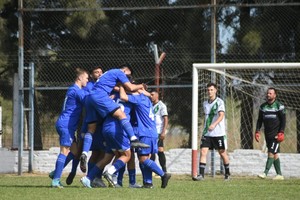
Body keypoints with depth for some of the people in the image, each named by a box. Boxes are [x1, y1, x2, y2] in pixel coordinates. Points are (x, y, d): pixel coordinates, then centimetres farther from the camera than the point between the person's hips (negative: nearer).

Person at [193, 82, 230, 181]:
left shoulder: (219, 102, -8)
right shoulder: (205, 103, 12)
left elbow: (221, 115, -20)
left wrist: (214, 124, -36)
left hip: (218, 133, -5)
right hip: (207, 133, 5)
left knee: (222, 153, 6)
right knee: (203, 152, -9)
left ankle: (227, 173, 23)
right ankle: (201, 175, -12)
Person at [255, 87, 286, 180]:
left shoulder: (279, 106, -3)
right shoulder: (263, 106, 12)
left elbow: (283, 120, -5)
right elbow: (259, 120, 15)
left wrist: (281, 132, -13)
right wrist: (257, 131, 5)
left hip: (276, 134, -5)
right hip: (267, 133, 5)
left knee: (271, 153, -14)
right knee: (275, 154, 8)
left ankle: (265, 173, -20)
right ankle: (279, 175, 11)